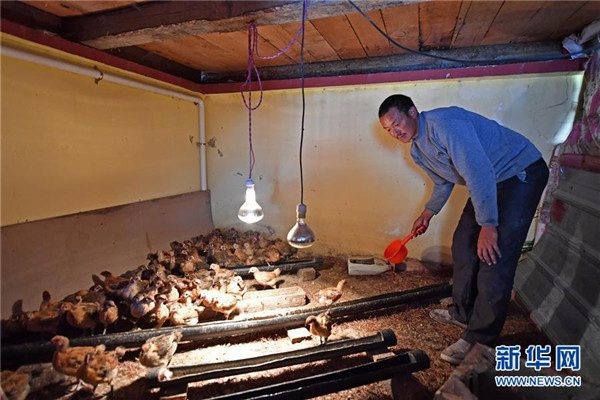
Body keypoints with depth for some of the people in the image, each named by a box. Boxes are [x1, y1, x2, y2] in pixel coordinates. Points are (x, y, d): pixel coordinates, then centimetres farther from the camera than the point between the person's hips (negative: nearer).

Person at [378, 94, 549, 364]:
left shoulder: (444, 123, -27)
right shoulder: (417, 151, 4)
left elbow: (479, 173, -32)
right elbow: (443, 182, 20)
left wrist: (487, 225, -30)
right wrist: (428, 213, 22)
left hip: (522, 172, -9)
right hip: (491, 182, 10)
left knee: (493, 258, -13)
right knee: (463, 244, 11)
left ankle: (479, 340, -2)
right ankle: (463, 313, 28)